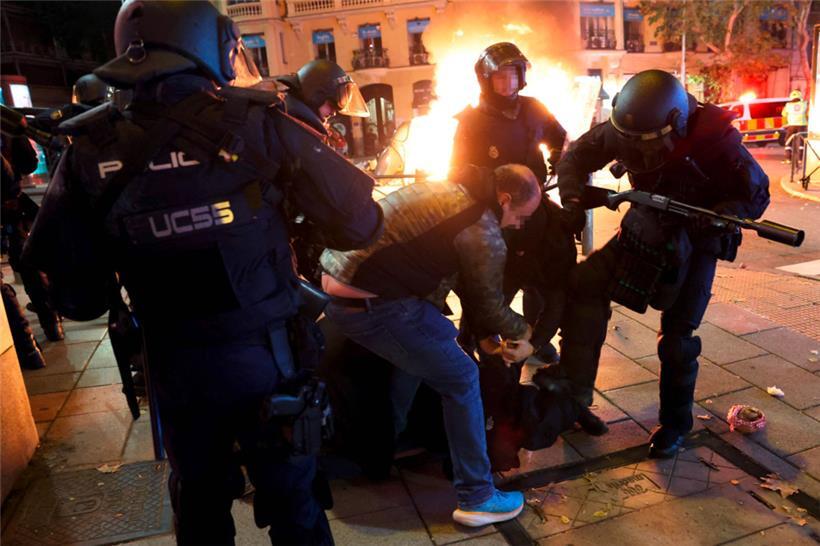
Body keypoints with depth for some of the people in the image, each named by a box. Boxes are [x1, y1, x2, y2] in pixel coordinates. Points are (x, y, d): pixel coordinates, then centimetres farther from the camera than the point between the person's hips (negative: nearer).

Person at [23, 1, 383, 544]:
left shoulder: (93, 151, -6)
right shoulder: (260, 123, -14)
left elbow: (75, 291, -4)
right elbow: (358, 224, -13)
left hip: (175, 367, 3)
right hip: (265, 356, -2)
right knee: (292, 499, 19)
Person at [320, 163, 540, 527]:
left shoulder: (445, 189, 17)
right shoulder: (484, 234, -10)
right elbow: (487, 303, 3)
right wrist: (521, 330, 26)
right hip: (369, 304, -9)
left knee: (425, 344, 30)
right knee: (461, 379, 3)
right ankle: (476, 497, 15)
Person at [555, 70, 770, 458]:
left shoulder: (714, 138, -27)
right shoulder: (626, 130, -17)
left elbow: (756, 196, -18)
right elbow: (577, 156, -6)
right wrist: (573, 198, -24)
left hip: (694, 244, -3)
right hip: (644, 231, 4)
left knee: (677, 339, -5)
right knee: (586, 283, -16)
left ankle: (675, 423, 20)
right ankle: (573, 394, -8)